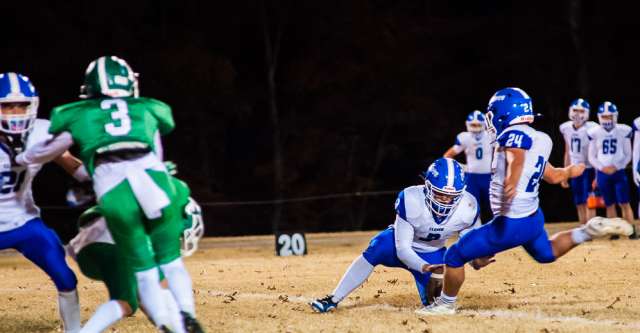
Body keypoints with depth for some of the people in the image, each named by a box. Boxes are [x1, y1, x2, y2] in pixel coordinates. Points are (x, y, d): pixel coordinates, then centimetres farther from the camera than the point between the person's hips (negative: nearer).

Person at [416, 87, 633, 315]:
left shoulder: (514, 134, -16)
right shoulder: (539, 140, 10)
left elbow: (517, 158, -38)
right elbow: (553, 176, 23)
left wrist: (512, 182, -58)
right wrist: (571, 171, 46)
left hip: (510, 224, -9)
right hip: (534, 218, 9)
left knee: (455, 256, 1)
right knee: (546, 252, 35)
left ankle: (445, 304, 15)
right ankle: (591, 230, 16)